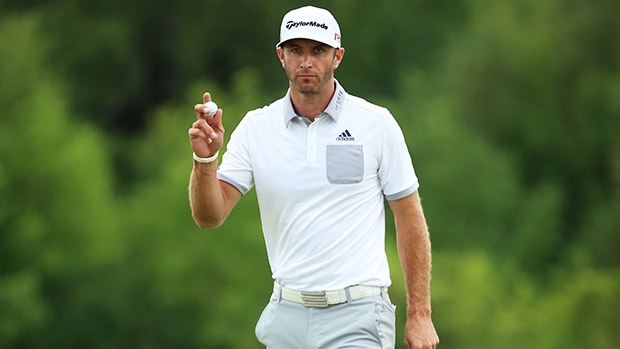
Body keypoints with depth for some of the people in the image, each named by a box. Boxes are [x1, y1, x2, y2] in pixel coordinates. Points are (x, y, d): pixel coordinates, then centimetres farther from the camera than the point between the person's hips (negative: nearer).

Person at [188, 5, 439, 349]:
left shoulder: (377, 124, -1)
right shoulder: (255, 128, 4)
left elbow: (409, 220, 2)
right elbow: (209, 217, -3)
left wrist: (420, 315, -2)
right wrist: (205, 159, -22)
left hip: (356, 319, -3)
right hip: (286, 317, 3)